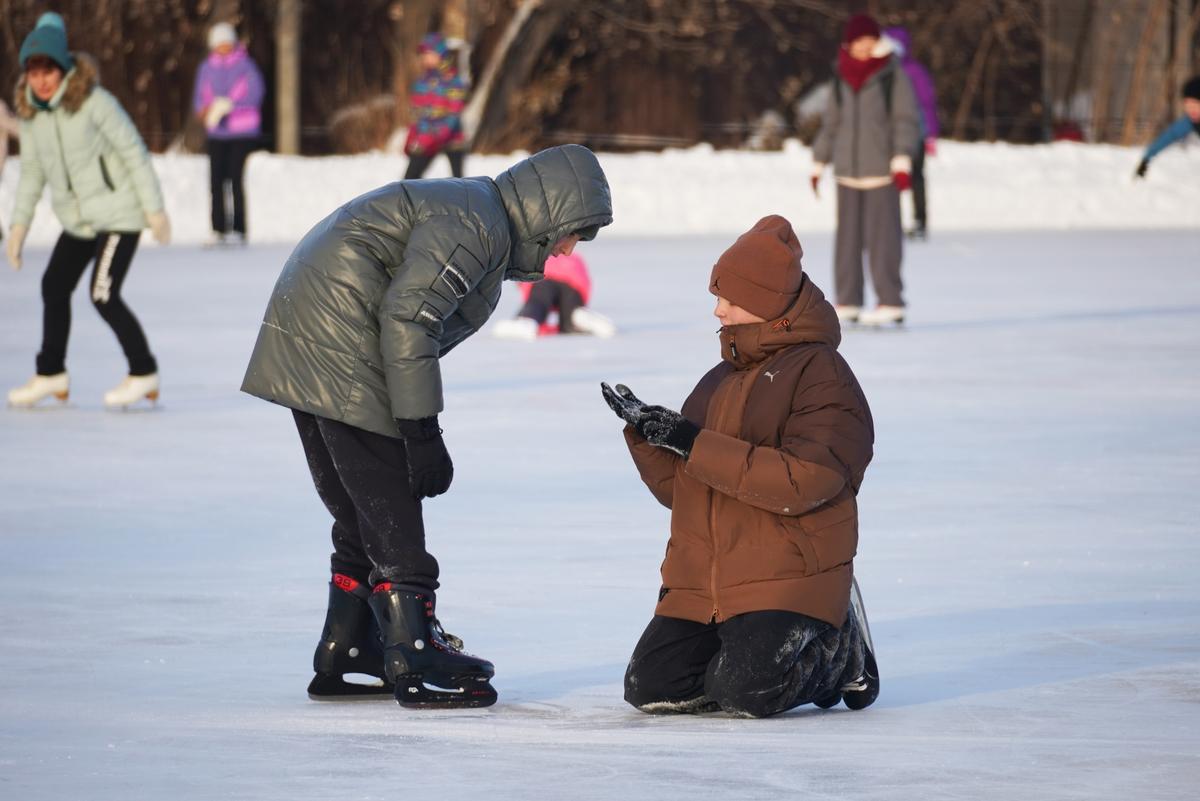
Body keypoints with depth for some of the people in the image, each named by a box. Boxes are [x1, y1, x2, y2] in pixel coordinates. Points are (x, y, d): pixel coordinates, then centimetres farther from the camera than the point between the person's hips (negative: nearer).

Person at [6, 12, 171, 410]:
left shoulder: (94, 102, -18)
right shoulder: (31, 115, 1)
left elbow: (133, 152, -15)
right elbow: (32, 172, 12)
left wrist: (155, 209, -15)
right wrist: (19, 223, 8)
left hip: (118, 214, -8)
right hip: (77, 219, 8)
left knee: (103, 295, -15)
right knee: (55, 287, 16)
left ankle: (144, 373, 0)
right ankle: (51, 374, 33)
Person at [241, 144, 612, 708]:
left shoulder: (486, 227, 19)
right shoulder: (473, 222, -14)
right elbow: (407, 317, -23)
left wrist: (419, 430, 15)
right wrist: (422, 432, -22)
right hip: (343, 360, -11)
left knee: (362, 513, 16)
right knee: (390, 510, -7)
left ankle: (344, 654, 22)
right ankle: (416, 664, -7)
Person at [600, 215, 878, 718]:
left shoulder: (820, 373, -7)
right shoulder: (719, 382, 18)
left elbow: (802, 482, -20)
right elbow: (678, 488, 18)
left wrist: (697, 445, -20)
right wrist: (646, 434, -1)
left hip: (786, 580, -7)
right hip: (700, 588, 7)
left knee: (745, 695, -25)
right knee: (652, 691, -7)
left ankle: (836, 651, 5)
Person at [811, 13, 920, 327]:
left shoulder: (893, 75, -3)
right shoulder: (842, 79, 10)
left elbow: (906, 121, -7)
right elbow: (830, 124, 18)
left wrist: (902, 162, -17)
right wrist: (818, 165, 17)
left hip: (882, 170, -5)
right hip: (848, 171, 5)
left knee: (882, 236, -8)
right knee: (848, 237, 4)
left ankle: (891, 303, -6)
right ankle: (847, 304, 8)